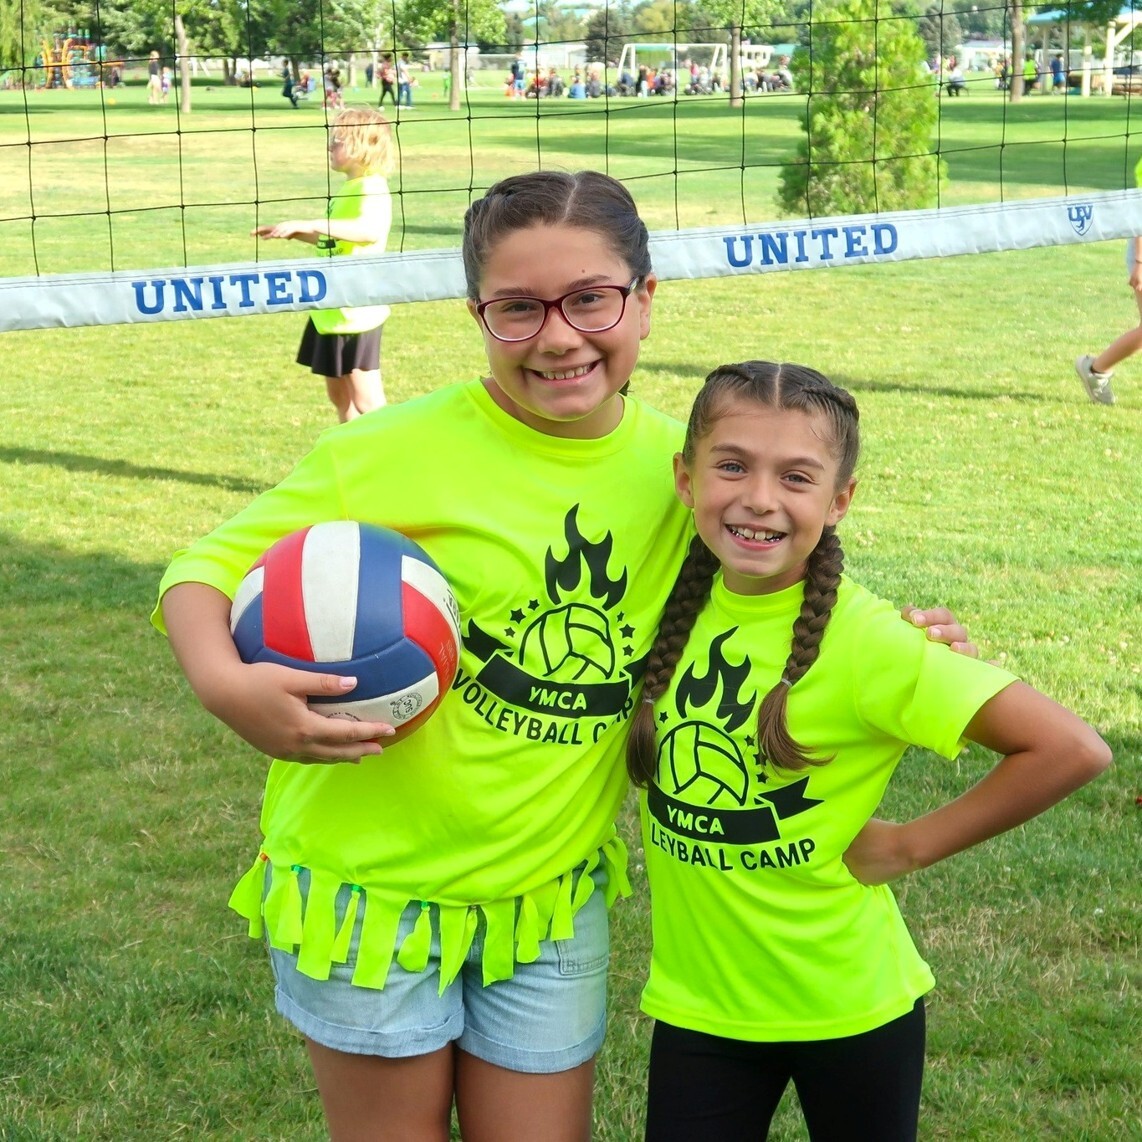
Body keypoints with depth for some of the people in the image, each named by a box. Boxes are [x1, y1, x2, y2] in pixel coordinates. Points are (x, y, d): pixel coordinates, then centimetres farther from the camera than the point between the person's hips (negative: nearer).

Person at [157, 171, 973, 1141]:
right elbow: (212, 564, -10)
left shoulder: (679, 471, -3)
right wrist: (222, 681, -31)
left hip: (556, 890, 3)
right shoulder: (396, 452, -16)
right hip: (371, 883, -3)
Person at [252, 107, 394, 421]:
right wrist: (291, 231, 19)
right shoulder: (347, 188, 15)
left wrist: (308, 224, -40)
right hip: (331, 310, 11)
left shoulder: (371, 187, -17)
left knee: (366, 400, -6)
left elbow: (370, 230, -38)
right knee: (338, 393, 18)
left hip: (357, 310, -11)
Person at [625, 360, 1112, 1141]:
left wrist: (908, 845, -17)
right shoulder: (676, 601, -7)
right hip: (696, 1003, 3)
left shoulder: (862, 639, -23)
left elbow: (1071, 749, -24)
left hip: (850, 1009, -3)